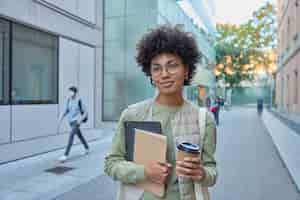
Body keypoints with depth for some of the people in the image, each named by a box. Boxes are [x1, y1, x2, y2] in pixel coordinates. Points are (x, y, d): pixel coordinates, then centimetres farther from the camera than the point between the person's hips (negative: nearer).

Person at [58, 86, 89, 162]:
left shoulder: (79, 101, -14)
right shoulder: (69, 100, 1)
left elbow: (85, 112, -9)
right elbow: (66, 110, 10)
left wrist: (81, 119, -22)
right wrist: (61, 119, 1)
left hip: (77, 121, -7)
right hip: (71, 121, 7)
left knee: (71, 135, -19)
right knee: (79, 135, 21)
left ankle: (66, 155, -19)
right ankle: (87, 148, 43)